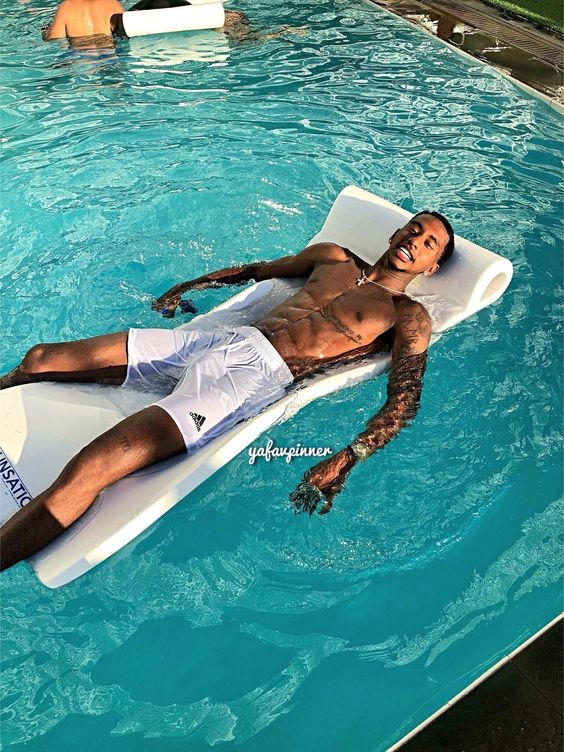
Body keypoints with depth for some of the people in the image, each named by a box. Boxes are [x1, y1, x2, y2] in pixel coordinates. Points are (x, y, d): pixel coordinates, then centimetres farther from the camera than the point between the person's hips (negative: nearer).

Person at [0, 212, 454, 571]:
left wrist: (344, 462, -25)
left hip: (263, 375, -7)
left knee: (87, 471, -26)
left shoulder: (409, 317, 5)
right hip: (223, 338, 7)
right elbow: (256, 270, 35)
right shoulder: (333, 257, 23)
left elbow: (404, 401, -8)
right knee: (40, 360, 4)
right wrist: (186, 287, 33)